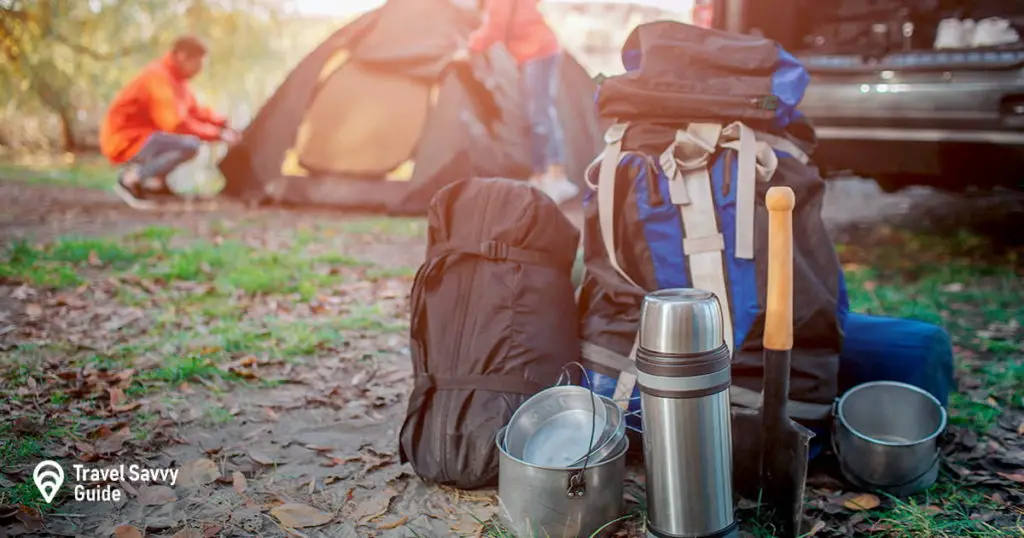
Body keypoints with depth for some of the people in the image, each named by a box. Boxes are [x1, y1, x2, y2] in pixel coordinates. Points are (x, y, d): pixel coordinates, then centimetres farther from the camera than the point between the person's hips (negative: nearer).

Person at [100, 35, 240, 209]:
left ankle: (153, 182, 8)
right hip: (125, 141, -10)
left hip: (142, 134, 10)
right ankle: (132, 179, -12)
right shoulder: (159, 77, -21)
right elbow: (177, 124, -28)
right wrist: (218, 134, -21)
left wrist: (224, 123, 3)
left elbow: (194, 110, 18)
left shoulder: (173, 76, 9)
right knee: (190, 145, -28)